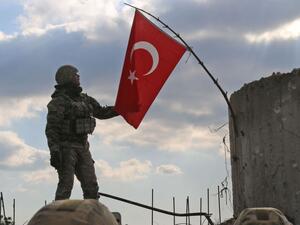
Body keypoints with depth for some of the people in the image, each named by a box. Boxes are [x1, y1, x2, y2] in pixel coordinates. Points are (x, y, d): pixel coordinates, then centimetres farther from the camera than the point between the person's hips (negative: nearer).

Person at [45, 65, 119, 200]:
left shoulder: (84, 99, 13)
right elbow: (51, 128, -16)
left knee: (91, 185, 7)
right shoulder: (59, 101, -11)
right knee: (66, 185, -10)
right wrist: (54, 152, -24)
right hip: (66, 147, -8)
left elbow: (101, 112, 23)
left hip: (83, 147, 8)